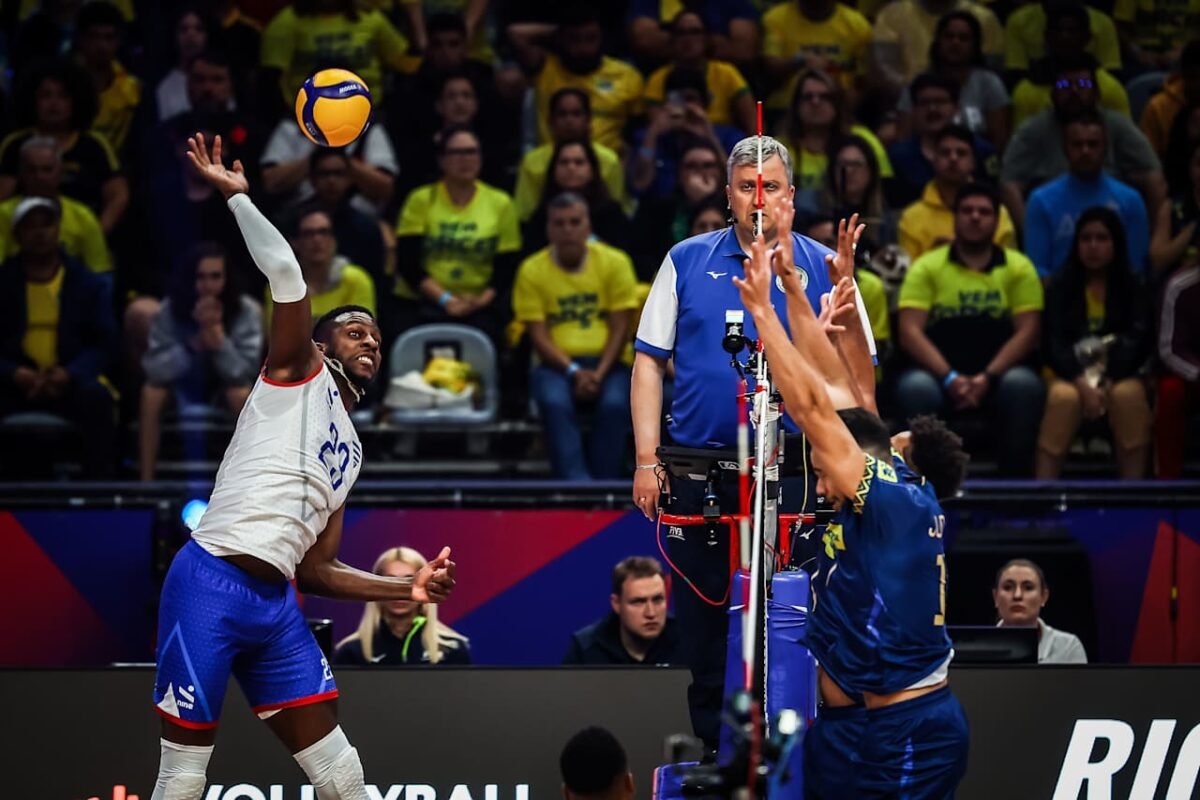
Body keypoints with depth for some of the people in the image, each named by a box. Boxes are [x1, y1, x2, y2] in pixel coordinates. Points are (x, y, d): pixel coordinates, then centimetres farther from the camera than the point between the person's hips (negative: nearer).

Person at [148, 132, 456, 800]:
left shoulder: (351, 453, 25)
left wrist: (406, 590, 17)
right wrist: (237, 196, -12)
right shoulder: (298, 372, 7)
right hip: (210, 586, -7)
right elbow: (287, 277, -10)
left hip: (278, 607, 7)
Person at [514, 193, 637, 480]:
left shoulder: (615, 262, 2)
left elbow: (620, 329, -1)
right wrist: (574, 372, -17)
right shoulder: (532, 271, 2)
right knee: (554, 402, -33)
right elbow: (539, 336, -2)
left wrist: (599, 374, -16)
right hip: (557, 364, 0)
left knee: (614, 404, -32)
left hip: (606, 362, 0)